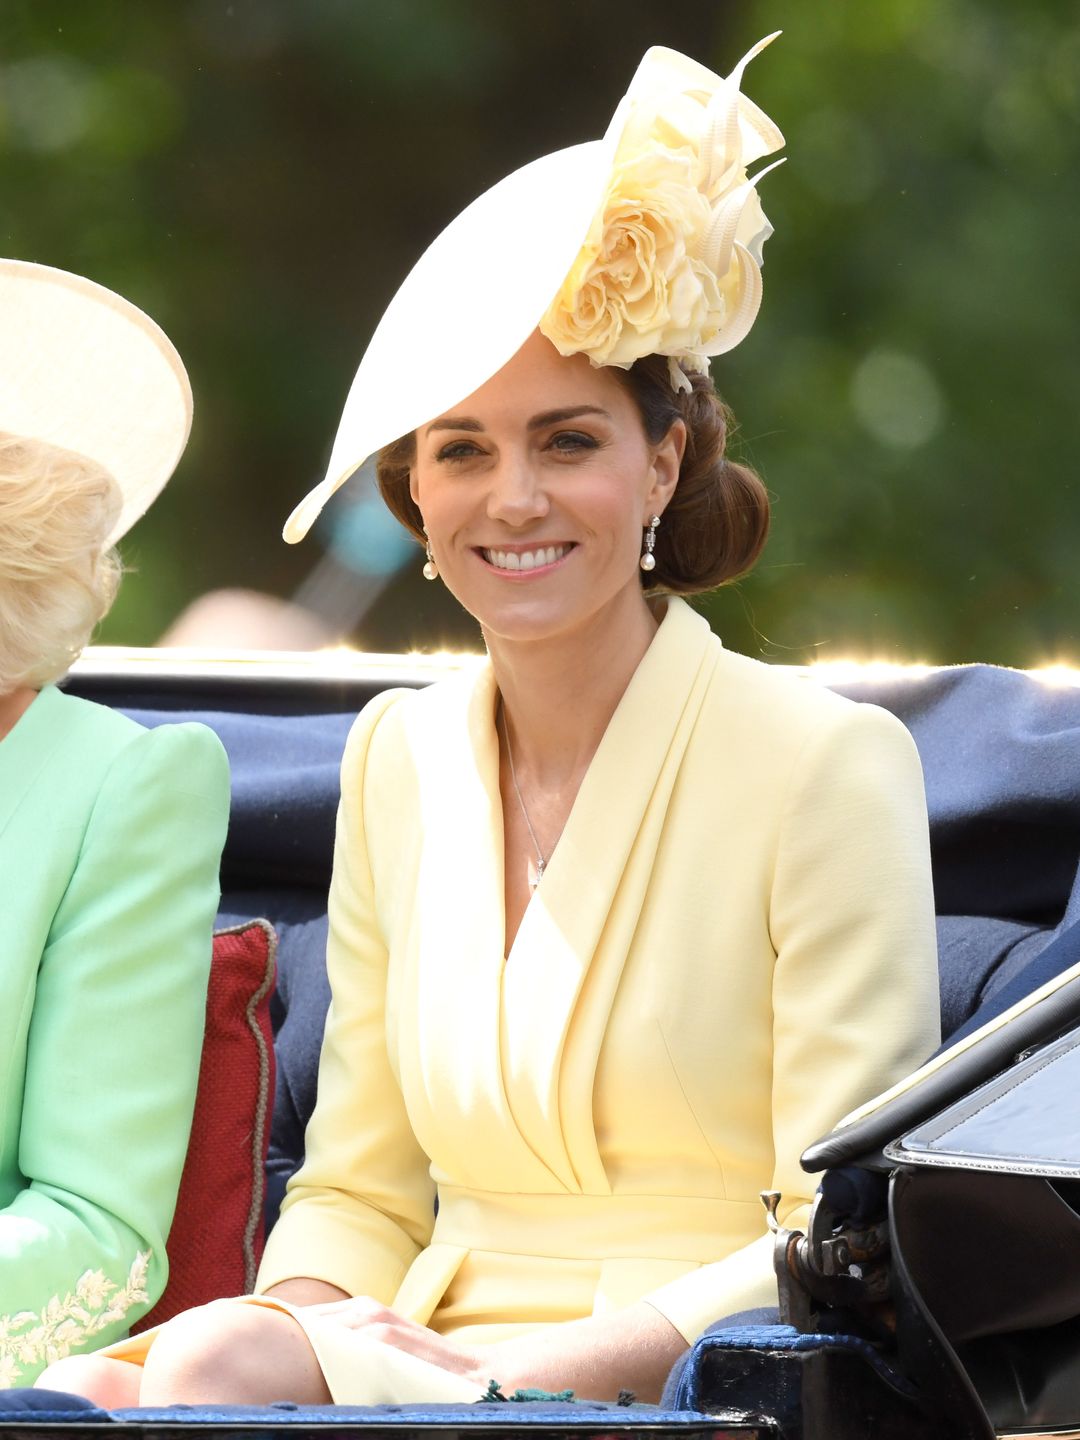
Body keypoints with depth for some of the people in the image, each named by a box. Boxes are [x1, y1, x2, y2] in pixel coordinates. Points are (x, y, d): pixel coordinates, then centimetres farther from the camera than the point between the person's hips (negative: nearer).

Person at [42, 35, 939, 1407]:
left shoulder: (825, 764, -4)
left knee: (218, 1374, -32)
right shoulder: (397, 760, 14)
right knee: (72, 1395, -27)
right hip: (430, 1361, 5)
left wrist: (535, 1372, -20)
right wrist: (312, 1314, -7)